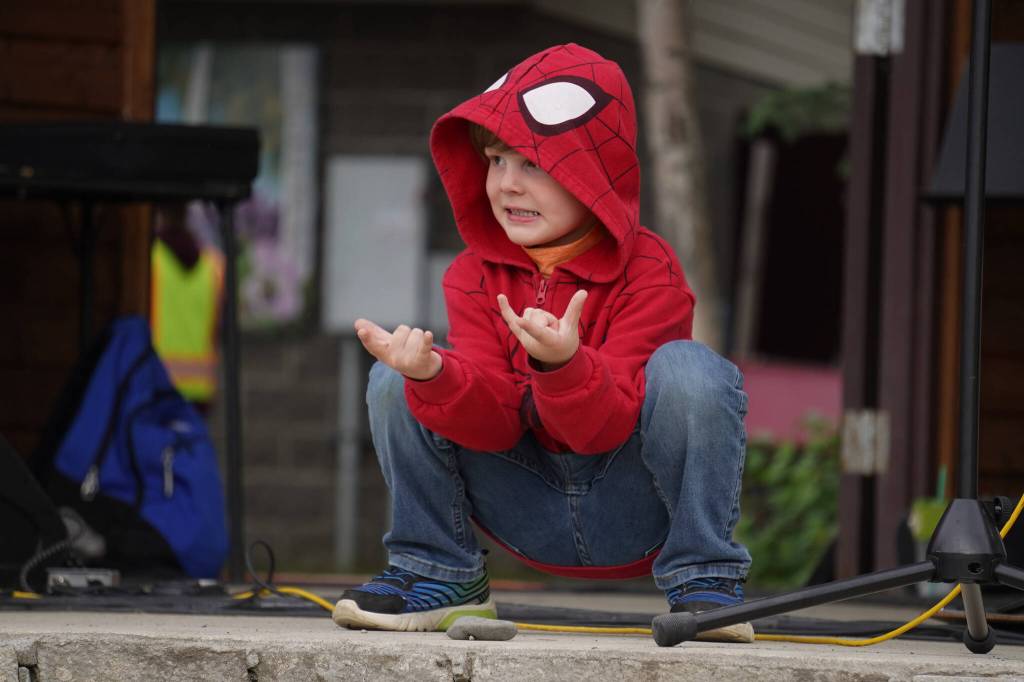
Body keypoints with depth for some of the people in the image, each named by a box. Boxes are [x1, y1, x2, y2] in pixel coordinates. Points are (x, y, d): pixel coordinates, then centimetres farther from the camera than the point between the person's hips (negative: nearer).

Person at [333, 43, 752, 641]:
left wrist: (561, 365, -43)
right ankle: (436, 575, 0)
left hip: (634, 509, -4)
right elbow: (495, 424, -11)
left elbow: (605, 429, -21)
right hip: (535, 519, 4)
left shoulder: (648, 272, -13)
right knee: (394, 379, -10)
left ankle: (704, 580, -18)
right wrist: (434, 376, -33)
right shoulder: (477, 275, 1)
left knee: (687, 367, -31)